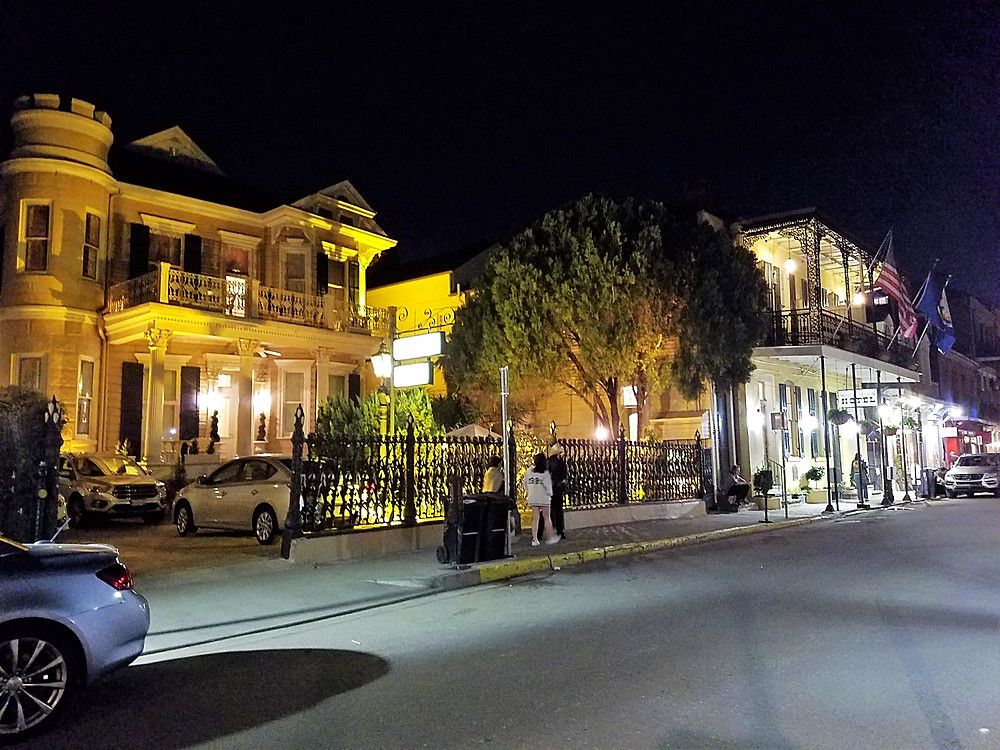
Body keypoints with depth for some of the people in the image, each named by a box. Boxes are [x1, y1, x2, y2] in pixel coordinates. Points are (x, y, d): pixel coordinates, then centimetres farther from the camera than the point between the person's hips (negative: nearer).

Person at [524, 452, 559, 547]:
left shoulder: (528, 471, 2)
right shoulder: (545, 473, -11)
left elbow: (525, 485, 8)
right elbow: (548, 487, -8)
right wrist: (550, 494, 10)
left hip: (532, 499, 4)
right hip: (544, 498, -4)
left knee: (535, 519, 7)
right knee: (547, 518, 8)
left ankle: (534, 539, 3)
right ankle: (549, 538, 12)